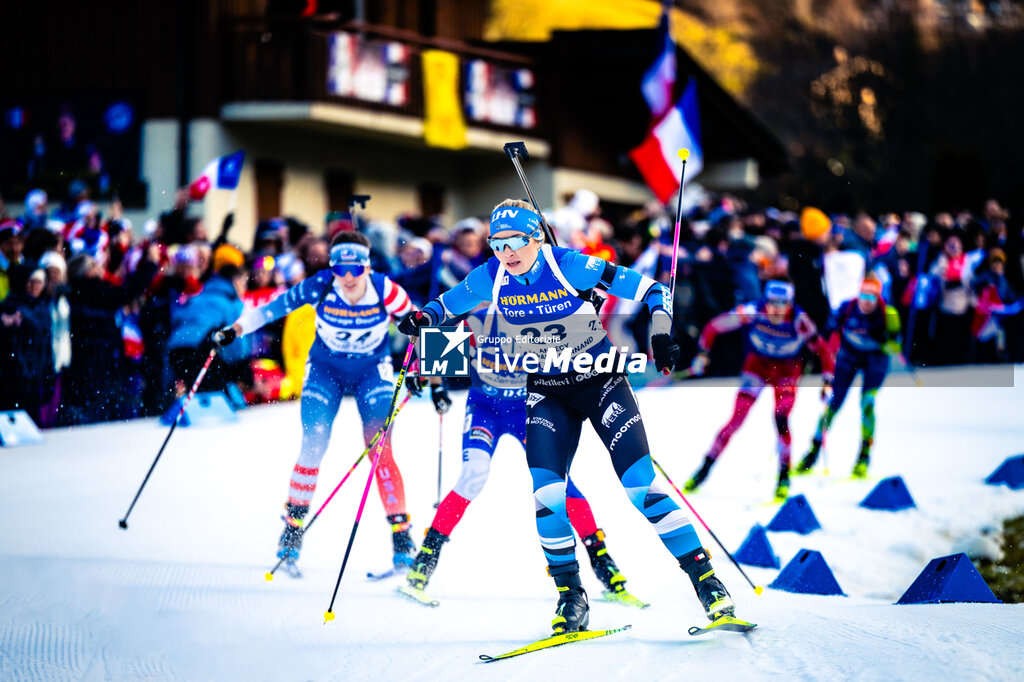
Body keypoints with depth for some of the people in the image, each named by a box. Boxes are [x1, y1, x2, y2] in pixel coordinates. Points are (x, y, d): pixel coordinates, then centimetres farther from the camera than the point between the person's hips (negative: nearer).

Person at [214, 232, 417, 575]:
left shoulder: (385, 291, -24)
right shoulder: (320, 288, -24)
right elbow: (275, 306, -13)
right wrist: (235, 330, -19)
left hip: (372, 371, -1)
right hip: (325, 369, 1)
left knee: (380, 450, -15)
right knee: (313, 446, -11)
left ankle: (401, 534, -7)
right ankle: (293, 528, 5)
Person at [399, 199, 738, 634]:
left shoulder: (572, 267, -20)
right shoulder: (490, 281, -9)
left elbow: (652, 291, -15)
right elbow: (445, 305, 8)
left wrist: (661, 336, -29)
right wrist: (422, 318, -13)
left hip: (601, 380, -3)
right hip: (547, 393, 3)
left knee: (641, 484, -14)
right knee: (545, 491, -14)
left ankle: (704, 578, -7)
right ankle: (570, 594, 2)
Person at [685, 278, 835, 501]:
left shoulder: (799, 322, -27)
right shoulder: (752, 312, -27)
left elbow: (821, 349, -14)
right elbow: (714, 326, -16)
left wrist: (828, 380, -18)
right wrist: (702, 353, -18)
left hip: (787, 370, -1)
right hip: (757, 364, 1)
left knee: (781, 420, -18)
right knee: (737, 419, -7)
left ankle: (784, 476, -2)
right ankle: (706, 467, 2)